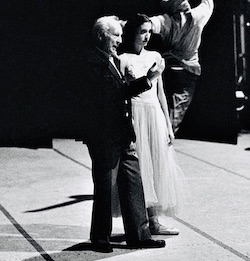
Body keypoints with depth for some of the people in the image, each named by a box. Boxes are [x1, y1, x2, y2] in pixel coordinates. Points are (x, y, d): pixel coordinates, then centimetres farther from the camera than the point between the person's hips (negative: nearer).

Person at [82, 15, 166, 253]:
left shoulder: (109, 59, 16)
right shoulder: (93, 61, -15)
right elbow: (119, 90, -21)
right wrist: (148, 79, -21)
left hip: (122, 137, 9)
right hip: (104, 137, -9)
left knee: (132, 184, 9)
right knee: (104, 188, 2)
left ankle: (138, 235, 14)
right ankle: (100, 237, 15)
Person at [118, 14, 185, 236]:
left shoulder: (155, 57, 12)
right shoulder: (123, 59, -5)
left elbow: (160, 94, 15)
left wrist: (168, 124, 13)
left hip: (156, 116, 6)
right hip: (135, 117, -6)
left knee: (157, 167, 6)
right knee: (137, 169, -4)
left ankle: (153, 221, 12)